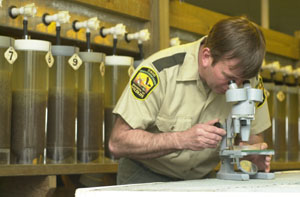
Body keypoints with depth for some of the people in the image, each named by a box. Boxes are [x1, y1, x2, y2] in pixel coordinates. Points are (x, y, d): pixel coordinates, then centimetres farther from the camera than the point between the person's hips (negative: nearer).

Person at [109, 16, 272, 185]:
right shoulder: (159, 70, -23)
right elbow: (118, 144, -23)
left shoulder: (250, 80, -10)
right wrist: (182, 139, -32)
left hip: (200, 179, 4)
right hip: (146, 177, -3)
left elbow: (253, 134, 6)